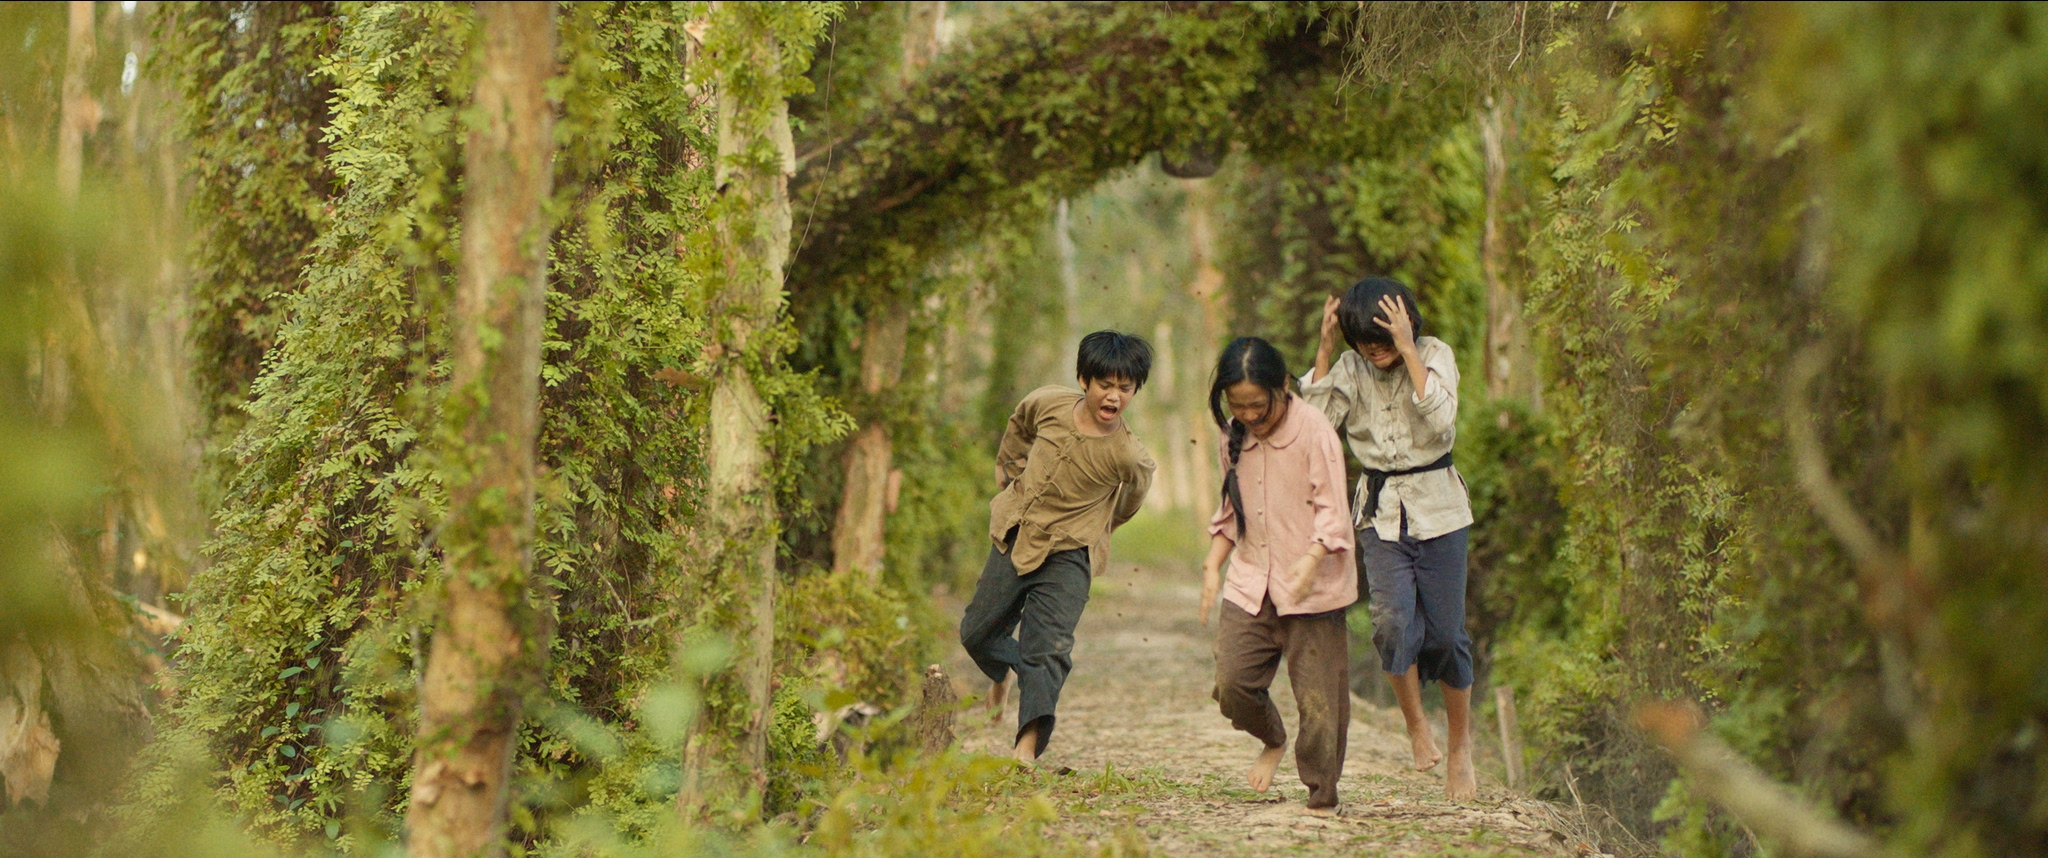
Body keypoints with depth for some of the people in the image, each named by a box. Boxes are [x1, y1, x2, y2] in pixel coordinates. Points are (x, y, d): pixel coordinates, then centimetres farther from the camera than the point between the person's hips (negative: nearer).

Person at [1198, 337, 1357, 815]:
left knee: (1318, 695, -2)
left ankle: (1322, 797, 12)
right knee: (1231, 682, -6)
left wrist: (1311, 560, -29)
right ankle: (1273, 740, 25)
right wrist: (1212, 566, 9)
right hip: (1250, 583, 5)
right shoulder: (1234, 437, 8)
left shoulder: (1314, 431, -11)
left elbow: (1332, 511, -13)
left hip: (1311, 590, -5)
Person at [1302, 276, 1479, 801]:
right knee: (1393, 619, -20)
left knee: (1446, 632, 2)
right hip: (1380, 512, 1)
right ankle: (1416, 729, -3)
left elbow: (1440, 419, -23)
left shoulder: (1434, 355, -7)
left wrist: (1407, 350, -25)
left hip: (1436, 507, -1)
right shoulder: (1351, 368, 1)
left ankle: (1460, 748, 19)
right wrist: (1325, 349, -13)